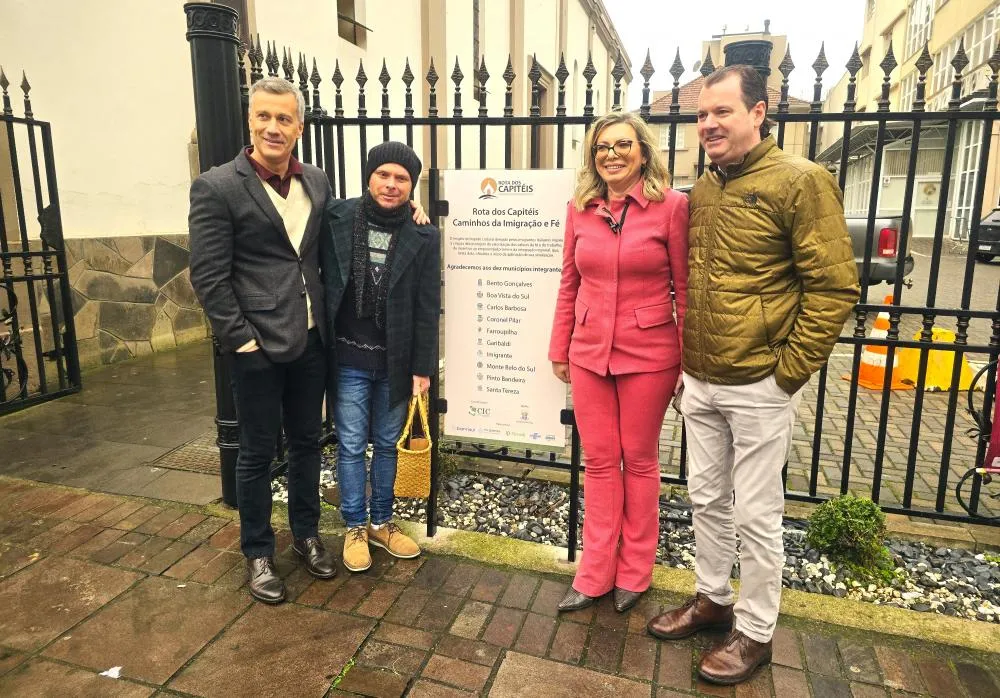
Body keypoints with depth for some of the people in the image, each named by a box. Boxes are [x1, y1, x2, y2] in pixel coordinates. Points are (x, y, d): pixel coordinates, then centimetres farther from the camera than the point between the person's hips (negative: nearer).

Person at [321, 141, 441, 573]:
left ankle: (381, 522, 31)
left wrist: (422, 368, -4)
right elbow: (324, 282, 1)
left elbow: (428, 308, -3)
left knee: (387, 444, 14)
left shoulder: (423, 236, -4)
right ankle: (355, 527, 26)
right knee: (351, 446, 8)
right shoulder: (337, 219, -4)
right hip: (348, 358, 0)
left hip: (395, 361, 1)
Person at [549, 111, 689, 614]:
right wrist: (559, 349, 10)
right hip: (589, 354, 3)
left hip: (648, 356, -3)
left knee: (639, 461, 12)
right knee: (599, 462, 12)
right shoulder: (580, 209, 4)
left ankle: (634, 572, 30)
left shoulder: (672, 206, -7)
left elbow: (685, 289, -5)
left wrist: (688, 362, -5)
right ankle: (596, 574, 26)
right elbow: (569, 285, 9)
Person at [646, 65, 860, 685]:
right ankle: (712, 599, 38)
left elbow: (835, 286, -12)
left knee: (756, 516, 6)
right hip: (699, 382, 7)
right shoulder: (700, 190, 10)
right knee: (707, 500, 18)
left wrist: (787, 372, -13)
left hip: (758, 388, -6)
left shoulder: (800, 181, -10)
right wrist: (684, 360, 13)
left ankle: (756, 633, 26)